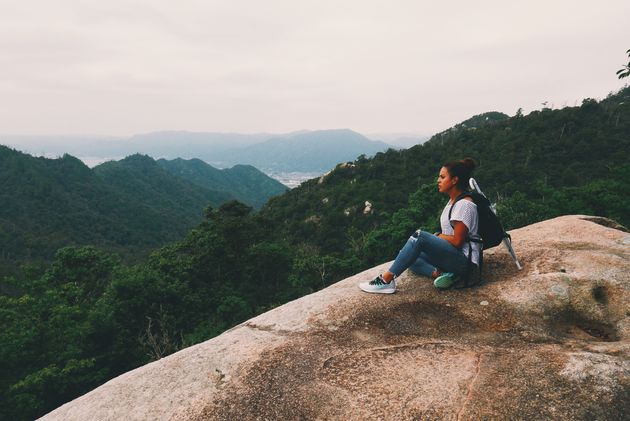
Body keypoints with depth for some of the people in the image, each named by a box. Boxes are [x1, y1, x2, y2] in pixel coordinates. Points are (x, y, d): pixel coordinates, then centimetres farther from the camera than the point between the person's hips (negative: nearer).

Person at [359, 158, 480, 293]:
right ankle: (439, 274, -17)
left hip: (465, 261, -10)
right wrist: (437, 237, 1)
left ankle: (386, 280, -27)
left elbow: (457, 241, -18)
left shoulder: (464, 204, -14)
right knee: (407, 256, 6)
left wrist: (437, 236, -4)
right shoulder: (452, 201, 15)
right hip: (452, 256, 10)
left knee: (419, 237, -29)